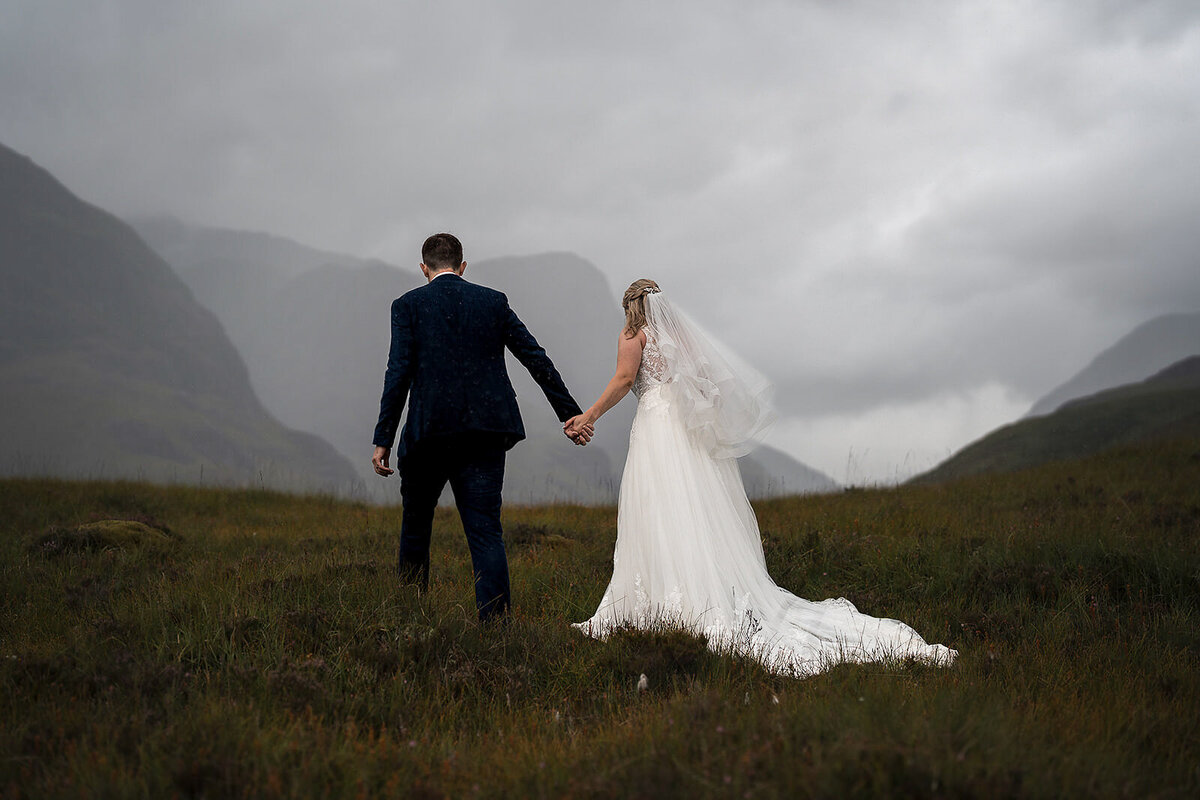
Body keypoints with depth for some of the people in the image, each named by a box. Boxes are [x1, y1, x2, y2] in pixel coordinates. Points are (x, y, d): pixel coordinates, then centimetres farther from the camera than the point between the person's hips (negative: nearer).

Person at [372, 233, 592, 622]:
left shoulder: (408, 305, 2)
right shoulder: (494, 301, 10)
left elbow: (398, 374, -6)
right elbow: (537, 359, 9)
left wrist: (383, 439, -5)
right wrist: (571, 414, 14)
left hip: (429, 430, -1)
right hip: (486, 432, 2)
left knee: (416, 524, 16)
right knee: (486, 529, 0)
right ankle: (494, 620, -10)